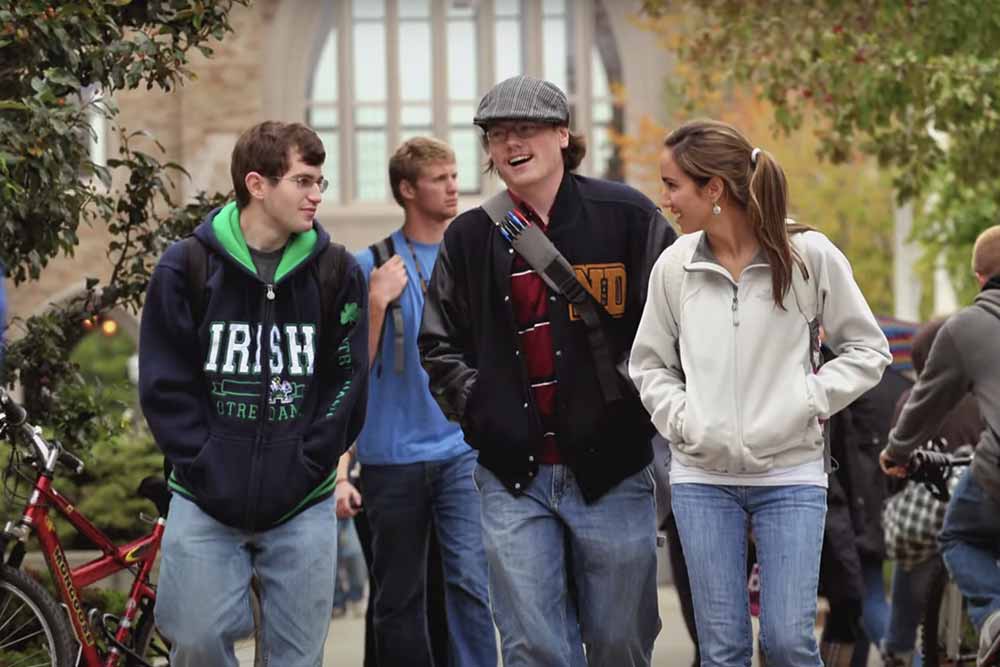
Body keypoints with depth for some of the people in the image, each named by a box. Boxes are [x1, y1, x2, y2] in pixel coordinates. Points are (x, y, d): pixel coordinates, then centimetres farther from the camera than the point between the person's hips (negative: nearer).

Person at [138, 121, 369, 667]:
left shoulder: (337, 272, 2)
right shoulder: (187, 268, -2)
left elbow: (347, 382, 3)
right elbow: (164, 386, -2)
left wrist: (307, 468, -6)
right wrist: (205, 468, -9)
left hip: (303, 507, 1)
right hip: (205, 503, -1)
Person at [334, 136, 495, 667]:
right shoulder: (371, 266, 1)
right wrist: (377, 302, -15)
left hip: (463, 449, 1)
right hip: (393, 456, 0)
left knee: (470, 581, -12)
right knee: (398, 598, 8)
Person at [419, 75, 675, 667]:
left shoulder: (627, 217, -1)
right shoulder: (470, 239, 8)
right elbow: (440, 345, 18)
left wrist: (635, 396, -4)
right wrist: (478, 406, 5)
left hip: (611, 468, -2)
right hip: (513, 476, 2)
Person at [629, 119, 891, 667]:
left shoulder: (810, 256, -4)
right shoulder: (674, 266, 3)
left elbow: (867, 349, 4)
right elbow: (649, 365, 14)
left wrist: (809, 400, -9)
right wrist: (680, 418, -2)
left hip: (792, 473, -2)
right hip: (702, 478, 2)